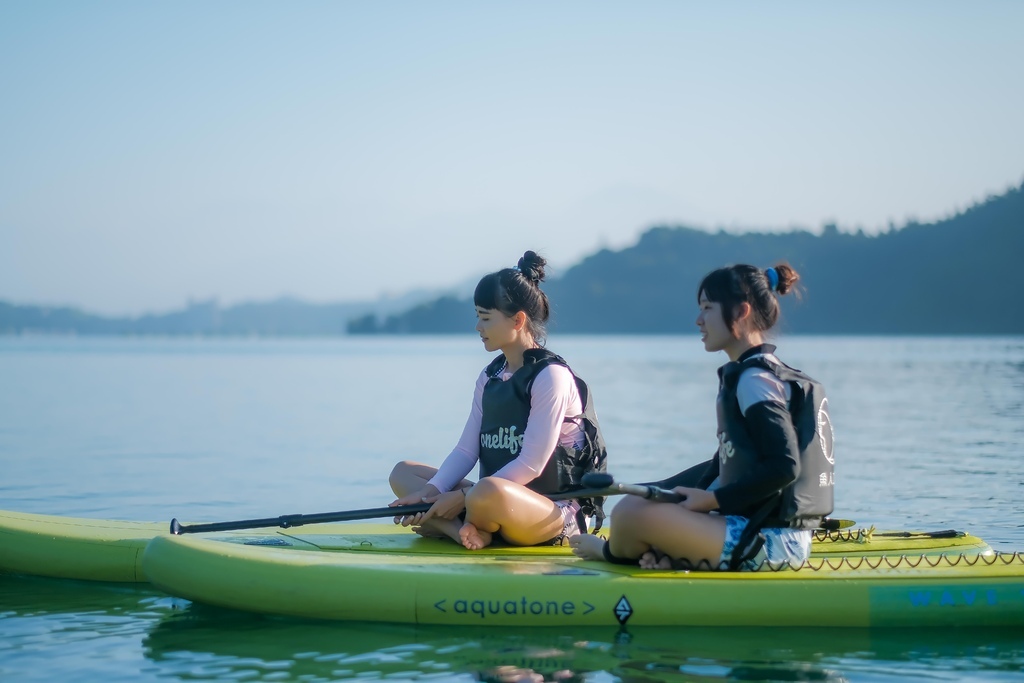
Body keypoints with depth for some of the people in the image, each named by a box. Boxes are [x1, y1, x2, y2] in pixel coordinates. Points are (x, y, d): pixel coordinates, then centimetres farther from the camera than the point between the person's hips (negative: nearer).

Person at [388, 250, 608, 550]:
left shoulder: (551, 376, -12)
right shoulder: (489, 379, 14)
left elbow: (531, 465, -17)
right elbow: (466, 450, 9)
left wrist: (462, 497, -18)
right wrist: (430, 493, -9)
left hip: (554, 514, -9)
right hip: (499, 502, 9)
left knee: (489, 492, -41)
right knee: (403, 473, 6)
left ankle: (444, 525, -7)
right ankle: (465, 530, -21)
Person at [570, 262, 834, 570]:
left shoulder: (756, 380, -14)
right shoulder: (740, 376, 18)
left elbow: (784, 466, -23)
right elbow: (726, 466, 24)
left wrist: (712, 500, -16)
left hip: (770, 542, -11)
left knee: (632, 512, -14)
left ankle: (613, 552, 18)